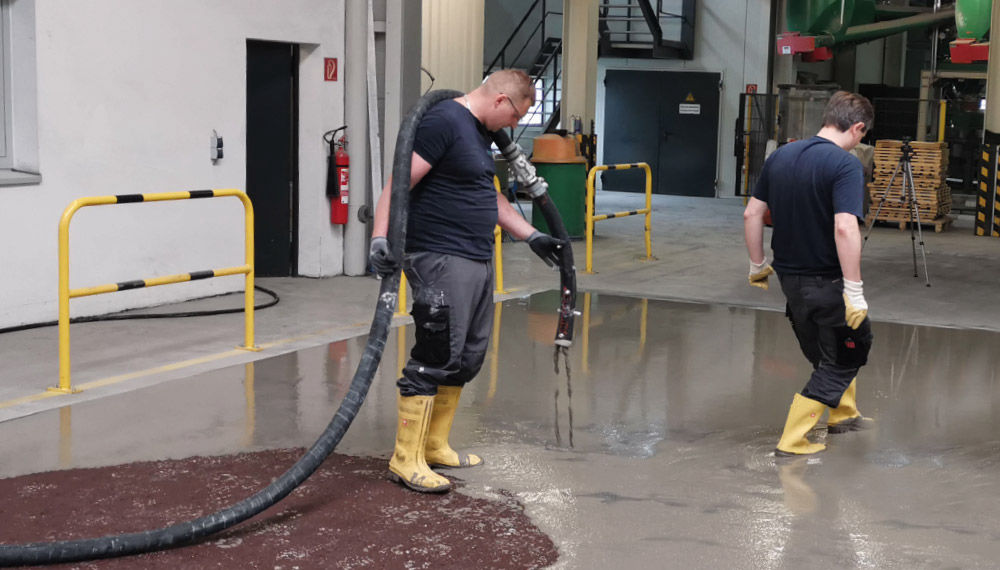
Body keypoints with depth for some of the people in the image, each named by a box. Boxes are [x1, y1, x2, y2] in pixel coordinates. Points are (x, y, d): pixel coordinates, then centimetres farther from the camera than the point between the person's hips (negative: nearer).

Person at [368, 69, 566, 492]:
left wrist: (532, 237, 30)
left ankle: (435, 445, 24)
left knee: (467, 358, 14)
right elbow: (399, 182, -19)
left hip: (477, 260, 10)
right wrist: (381, 238, -28)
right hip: (441, 261, -10)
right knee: (435, 356, -9)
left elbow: (490, 196, 29)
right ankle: (406, 458, -3)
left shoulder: (480, 131, 19)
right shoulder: (443, 121, -13)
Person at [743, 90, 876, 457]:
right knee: (847, 352, 10)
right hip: (827, 282, -7)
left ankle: (843, 413, 44)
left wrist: (757, 265, 16)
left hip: (789, 277, 7)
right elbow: (844, 228, -29)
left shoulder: (780, 156, 3)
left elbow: (752, 214, 6)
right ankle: (793, 440, 8)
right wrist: (854, 290, -27)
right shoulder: (845, 165, -19)